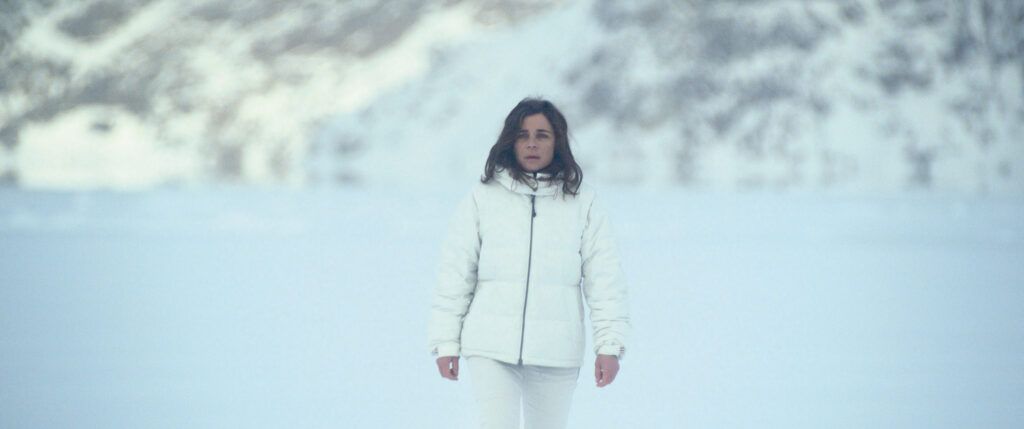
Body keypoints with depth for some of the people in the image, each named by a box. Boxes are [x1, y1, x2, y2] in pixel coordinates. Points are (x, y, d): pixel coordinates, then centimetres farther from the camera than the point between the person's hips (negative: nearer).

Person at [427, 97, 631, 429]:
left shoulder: (582, 203, 4)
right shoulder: (482, 198, 3)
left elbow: (604, 278, 3)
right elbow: (455, 274, 5)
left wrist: (610, 344, -4)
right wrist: (446, 342, 3)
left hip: (557, 351, 1)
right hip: (491, 349, -1)